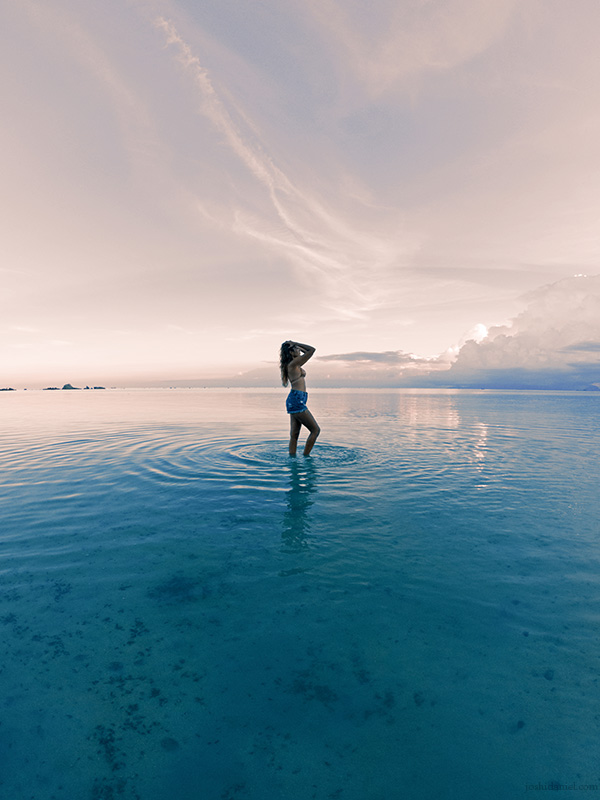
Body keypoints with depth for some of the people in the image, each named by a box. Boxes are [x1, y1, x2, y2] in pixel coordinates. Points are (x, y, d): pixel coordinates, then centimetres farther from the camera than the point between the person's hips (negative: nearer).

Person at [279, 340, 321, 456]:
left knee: (294, 435, 8)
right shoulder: (293, 363, -9)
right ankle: (305, 457, 1)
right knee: (315, 430, -2)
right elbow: (312, 350, -10)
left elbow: (307, 352, 31)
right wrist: (294, 343, -4)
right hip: (296, 400, -10)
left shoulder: (295, 364, 18)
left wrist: (295, 345, 20)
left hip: (294, 401, 10)